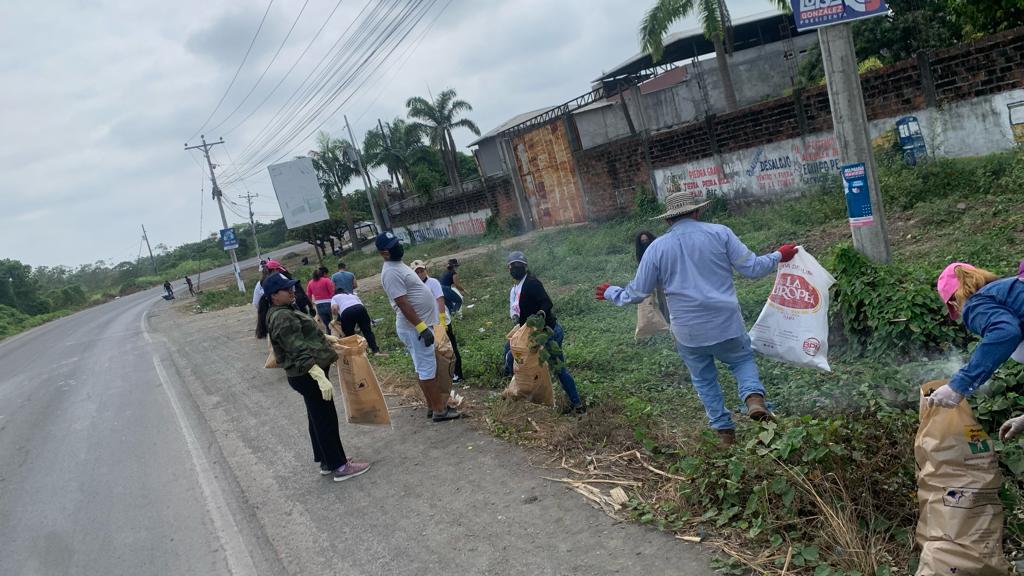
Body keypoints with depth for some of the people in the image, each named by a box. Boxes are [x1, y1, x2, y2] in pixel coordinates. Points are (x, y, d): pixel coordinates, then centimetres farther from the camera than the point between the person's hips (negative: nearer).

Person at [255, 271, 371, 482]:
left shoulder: (284, 311, 10)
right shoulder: (282, 318, -23)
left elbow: (306, 334, 23)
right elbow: (300, 352, -30)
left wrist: (330, 340, 29)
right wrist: (321, 377, -36)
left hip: (307, 373, 11)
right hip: (308, 375, -11)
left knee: (317, 418, 19)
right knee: (326, 420, -2)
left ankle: (326, 461, 31)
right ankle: (339, 466, 7)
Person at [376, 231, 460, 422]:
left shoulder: (398, 265, 14)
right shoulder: (391, 272, -19)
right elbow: (403, 303, -25)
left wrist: (424, 325, 22)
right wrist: (421, 327, -26)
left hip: (422, 324, 10)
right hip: (414, 328, -10)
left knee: (424, 368, 16)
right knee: (428, 369, -4)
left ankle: (434, 404, 25)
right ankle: (439, 410, 3)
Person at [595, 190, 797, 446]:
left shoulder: (656, 248, -1)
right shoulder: (719, 232, -4)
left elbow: (636, 294, 3)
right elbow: (752, 268, -3)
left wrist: (610, 293, 23)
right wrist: (779, 256, 16)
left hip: (688, 332, 1)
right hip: (726, 323, 0)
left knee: (704, 379, 21)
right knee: (743, 359, 24)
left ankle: (724, 429, 24)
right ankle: (753, 396, -3)